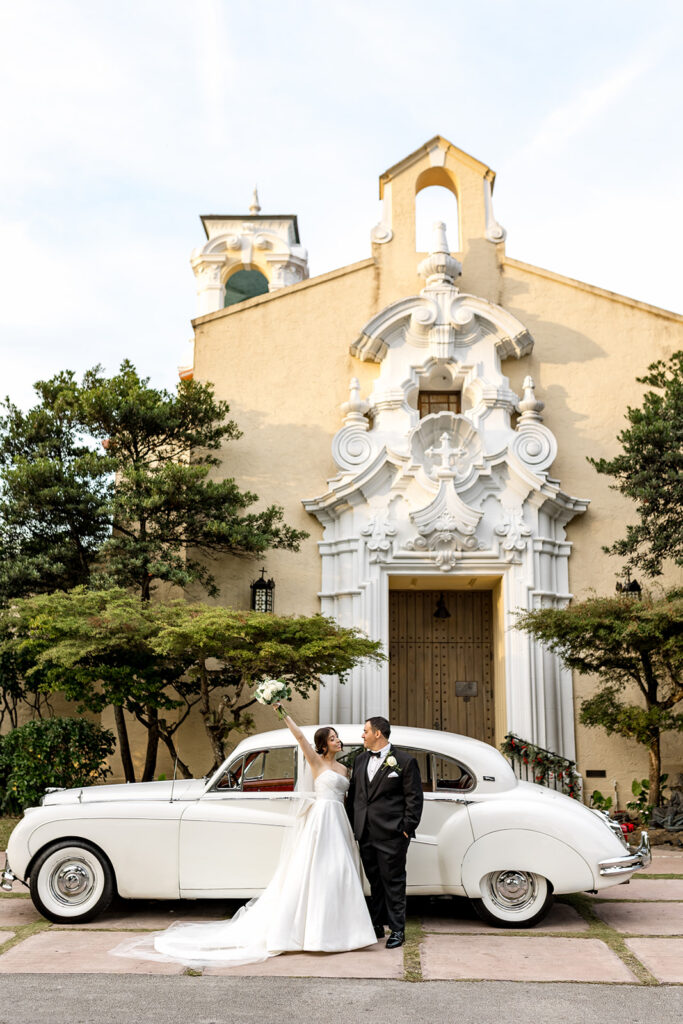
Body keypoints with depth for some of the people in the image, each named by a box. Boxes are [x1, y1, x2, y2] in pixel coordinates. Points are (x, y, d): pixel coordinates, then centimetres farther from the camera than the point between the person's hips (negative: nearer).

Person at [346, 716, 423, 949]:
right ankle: (377, 926, 24)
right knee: (375, 882, 14)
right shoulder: (360, 760, 13)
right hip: (365, 834, 6)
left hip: (391, 834, -6)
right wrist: (352, 824, 12)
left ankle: (397, 930, 10)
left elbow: (414, 798, -5)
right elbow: (353, 793, 17)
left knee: (393, 882, 1)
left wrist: (408, 828, -9)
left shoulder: (405, 761, -5)